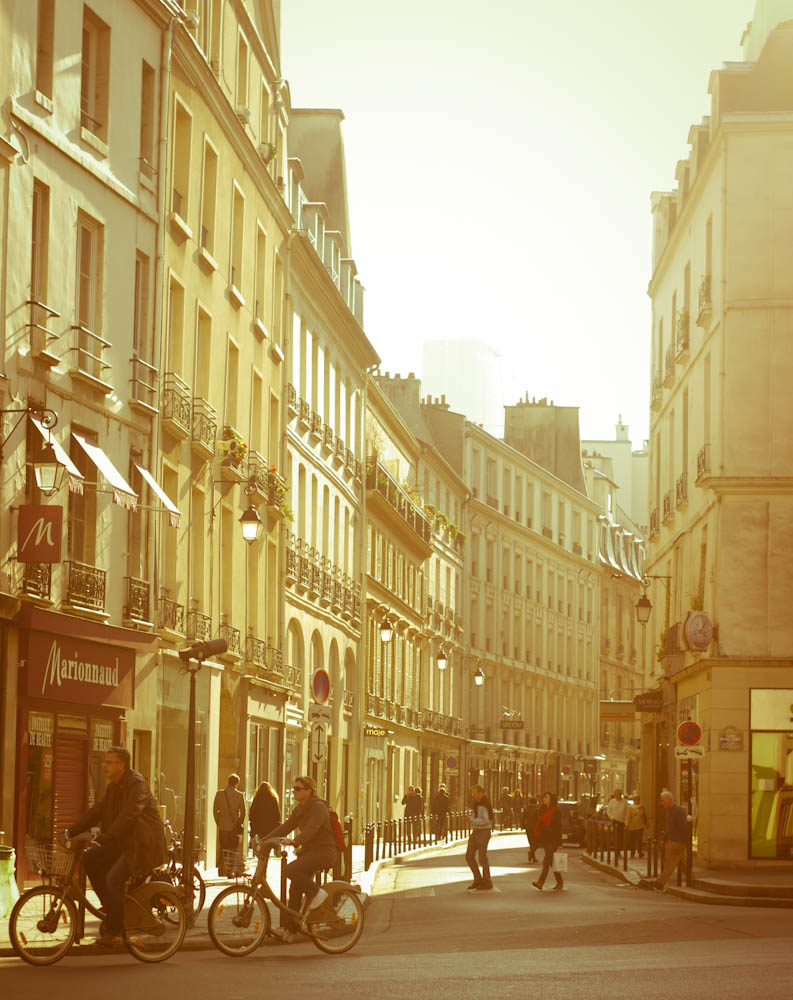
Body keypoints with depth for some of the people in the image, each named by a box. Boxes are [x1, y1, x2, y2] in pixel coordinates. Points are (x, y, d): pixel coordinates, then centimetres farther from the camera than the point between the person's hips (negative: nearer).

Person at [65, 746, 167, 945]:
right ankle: (110, 905, 8)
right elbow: (98, 810, 10)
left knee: (113, 878, -20)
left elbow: (130, 813, -30)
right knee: (91, 859, -3)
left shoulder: (137, 783, -17)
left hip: (143, 843, -9)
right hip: (124, 841, 9)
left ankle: (113, 931, -10)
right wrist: (72, 830, 1)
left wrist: (106, 837, -39)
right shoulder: (114, 786, 12)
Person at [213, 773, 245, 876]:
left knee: (222, 849, 11)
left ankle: (221, 870, 9)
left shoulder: (220, 794, -2)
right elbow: (243, 812, -4)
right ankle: (230, 870, 1)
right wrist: (239, 823, 9)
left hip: (222, 826, 1)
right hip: (234, 827, -1)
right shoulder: (240, 795, -6)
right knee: (233, 850, 5)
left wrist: (218, 822, 11)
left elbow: (215, 810, 1)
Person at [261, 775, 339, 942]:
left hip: (324, 851, -9)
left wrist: (294, 841, -44)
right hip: (309, 851, 9)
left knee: (291, 870, -27)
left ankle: (316, 892, -11)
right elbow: (286, 827, 12)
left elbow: (311, 829, -29)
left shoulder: (318, 807, -15)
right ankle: (290, 931, 2)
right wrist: (264, 839, 1)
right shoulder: (299, 809, 13)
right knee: (295, 890, 1)